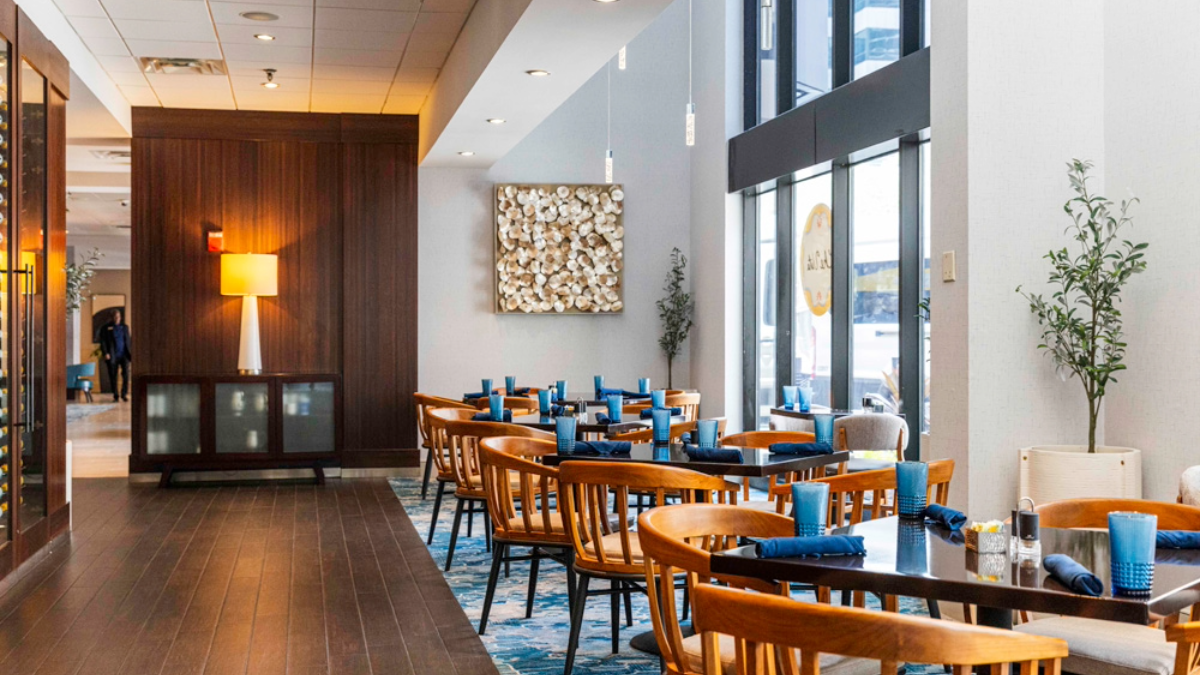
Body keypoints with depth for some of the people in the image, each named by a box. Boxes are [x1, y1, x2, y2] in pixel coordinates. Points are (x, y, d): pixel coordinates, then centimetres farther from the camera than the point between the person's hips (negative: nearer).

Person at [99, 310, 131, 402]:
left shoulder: (125, 327, 13)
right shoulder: (106, 328, 3)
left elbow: (128, 341, 17)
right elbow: (103, 342, -1)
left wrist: (130, 352, 10)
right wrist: (105, 353, -12)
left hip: (124, 355, 2)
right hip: (112, 356, -2)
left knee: (126, 374, -12)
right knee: (113, 376, 2)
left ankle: (124, 394, -3)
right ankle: (115, 396, 11)